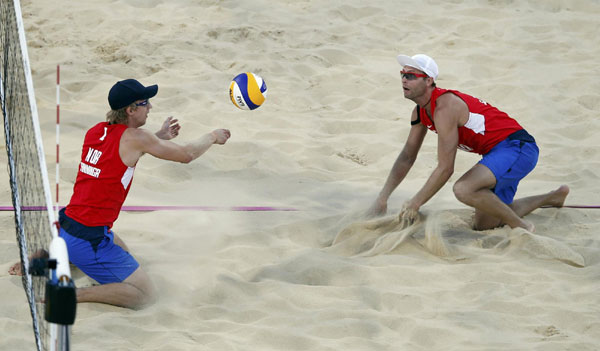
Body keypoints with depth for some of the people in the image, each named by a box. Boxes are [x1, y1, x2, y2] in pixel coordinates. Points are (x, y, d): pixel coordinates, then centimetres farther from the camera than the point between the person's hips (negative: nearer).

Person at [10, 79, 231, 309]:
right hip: (89, 242, -8)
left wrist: (160, 137, 27)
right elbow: (186, 155, -3)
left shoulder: (95, 131, 7)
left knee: (121, 251, 37)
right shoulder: (136, 137, -13)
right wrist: (213, 137, 15)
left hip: (64, 227, 8)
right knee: (146, 296, -4)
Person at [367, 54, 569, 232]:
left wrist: (414, 204, -19)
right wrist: (382, 199, 7)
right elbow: (407, 157, 15)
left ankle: (521, 227, -14)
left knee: (464, 189, -34)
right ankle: (553, 198, 38)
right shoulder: (420, 112, 6)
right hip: (498, 152, 10)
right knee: (483, 224, 19)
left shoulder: (444, 108, -24)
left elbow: (445, 168, -24)